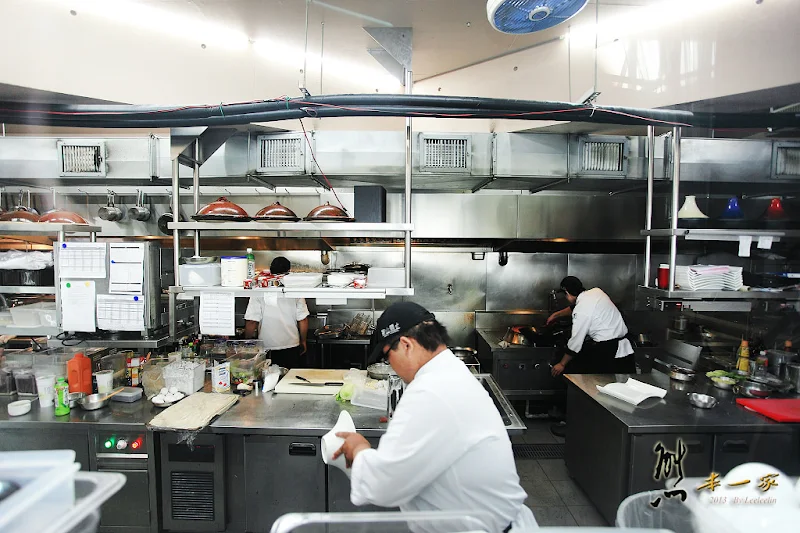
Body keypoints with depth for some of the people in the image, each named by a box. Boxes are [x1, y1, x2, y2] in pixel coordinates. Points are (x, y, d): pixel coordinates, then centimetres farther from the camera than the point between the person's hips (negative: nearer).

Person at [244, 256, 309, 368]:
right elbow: (303, 320, -2)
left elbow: (251, 322, -9)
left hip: (266, 348, -1)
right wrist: (303, 341, 12)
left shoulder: (259, 293, -8)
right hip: (291, 347, 1)